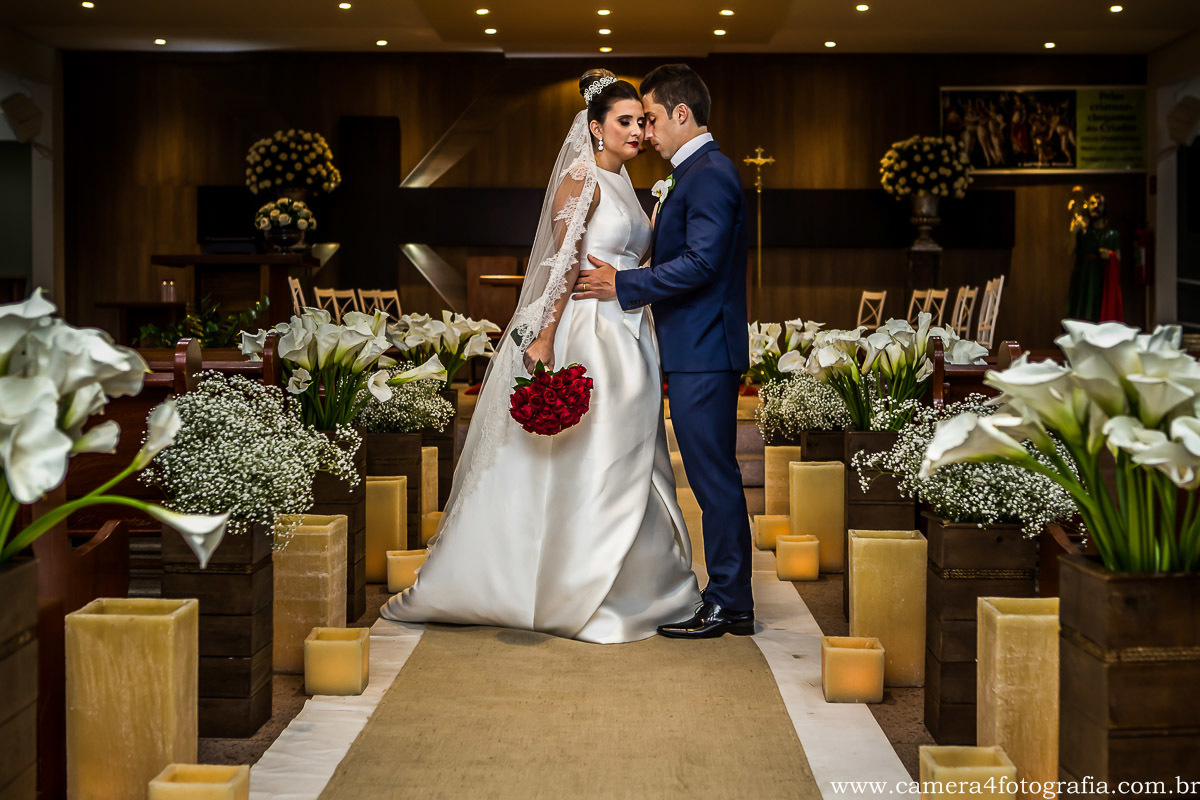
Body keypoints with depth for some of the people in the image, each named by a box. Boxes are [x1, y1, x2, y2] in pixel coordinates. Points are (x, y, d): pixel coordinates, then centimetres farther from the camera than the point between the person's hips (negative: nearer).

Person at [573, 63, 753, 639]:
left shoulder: (709, 175, -14)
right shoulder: (695, 174, 19)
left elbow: (700, 263, -22)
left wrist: (623, 284, -16)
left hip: (703, 353, -11)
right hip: (699, 351, 11)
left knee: (714, 477, -5)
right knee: (717, 477, 13)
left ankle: (725, 604, 2)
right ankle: (731, 599, 20)